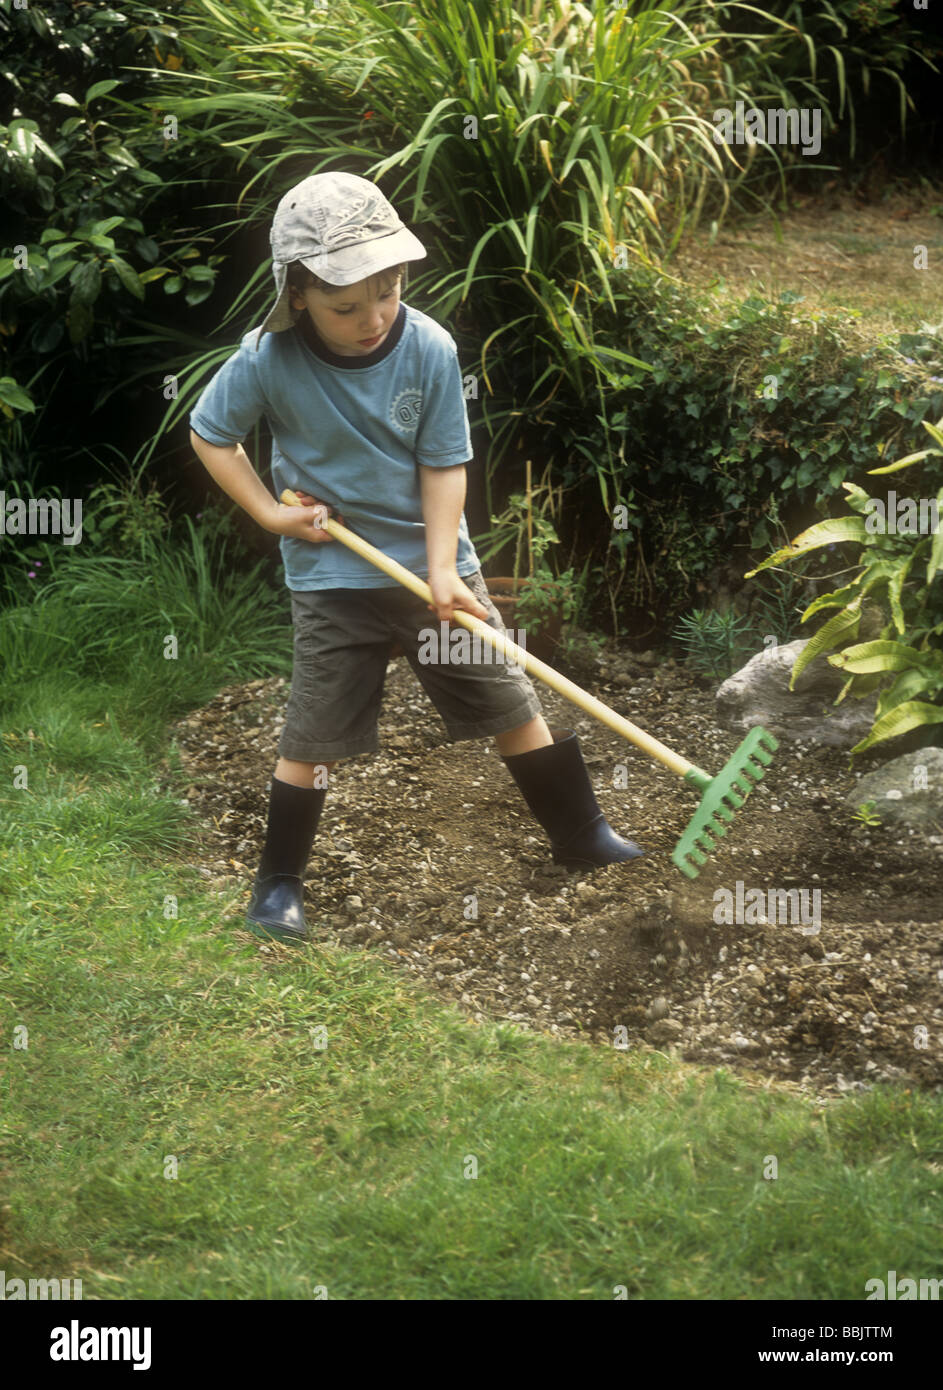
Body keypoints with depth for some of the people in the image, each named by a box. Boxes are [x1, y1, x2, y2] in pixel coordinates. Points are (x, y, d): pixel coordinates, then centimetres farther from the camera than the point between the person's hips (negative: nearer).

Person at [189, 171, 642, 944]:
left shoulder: (430, 349, -14)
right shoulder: (267, 360, -17)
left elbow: (444, 465, -9)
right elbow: (210, 434, -1)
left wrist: (443, 569, -16)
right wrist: (271, 513, -9)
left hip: (435, 561, 2)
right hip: (331, 576, -1)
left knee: (513, 705, 9)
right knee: (314, 740, 3)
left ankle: (582, 836, 26)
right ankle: (279, 882, 20)